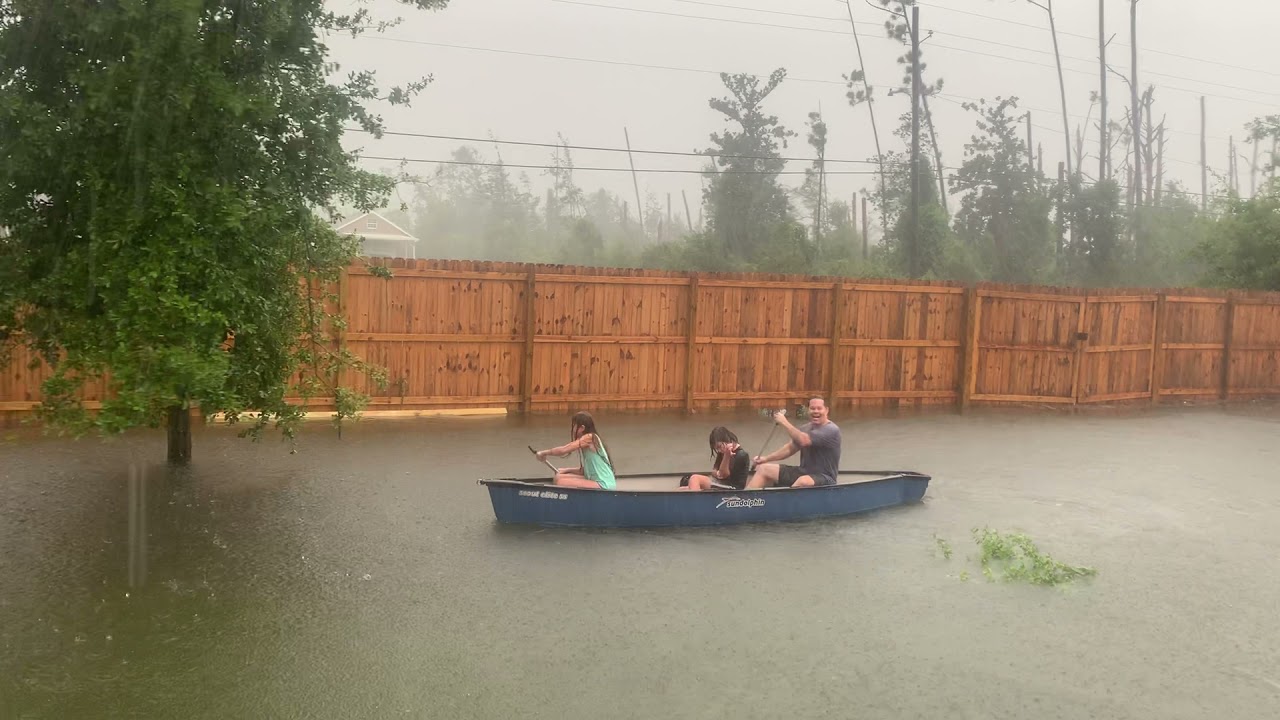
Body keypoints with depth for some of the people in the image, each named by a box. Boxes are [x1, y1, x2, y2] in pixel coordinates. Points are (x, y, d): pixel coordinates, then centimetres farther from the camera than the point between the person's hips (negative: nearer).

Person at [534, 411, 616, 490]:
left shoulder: (589, 438, -13)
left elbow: (563, 450, -19)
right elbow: (585, 470, 18)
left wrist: (544, 453, -4)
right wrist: (567, 470, 6)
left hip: (603, 485, -10)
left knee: (561, 482, -19)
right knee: (559, 477, 8)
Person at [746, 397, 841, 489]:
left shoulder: (832, 430, -16)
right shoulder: (806, 428, 10)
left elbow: (803, 441, -29)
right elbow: (790, 448, 18)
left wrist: (784, 422, -20)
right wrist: (766, 458, 8)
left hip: (823, 478, -8)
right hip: (803, 472, 8)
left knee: (803, 481, -43)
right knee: (763, 469, 0)